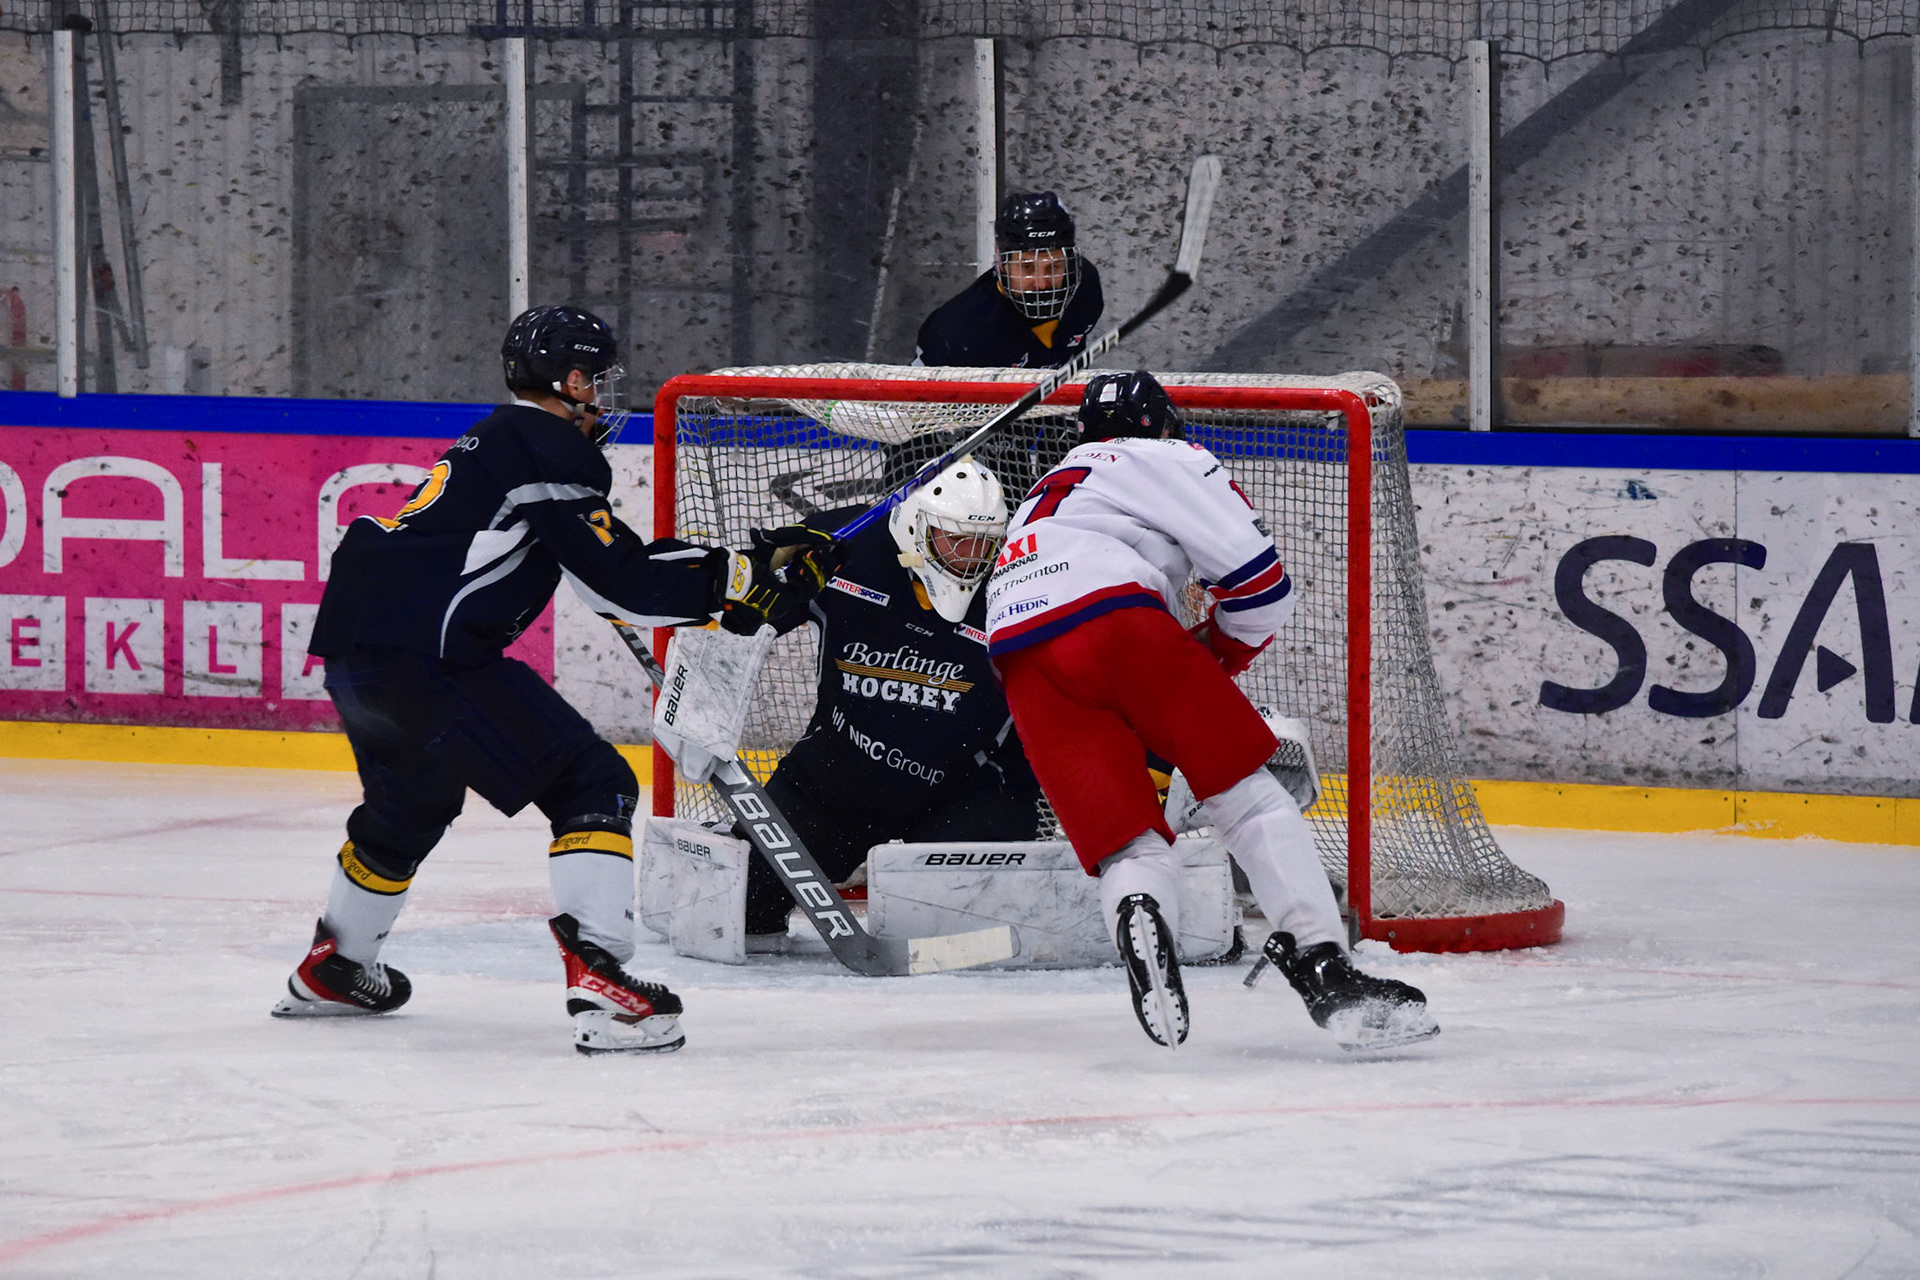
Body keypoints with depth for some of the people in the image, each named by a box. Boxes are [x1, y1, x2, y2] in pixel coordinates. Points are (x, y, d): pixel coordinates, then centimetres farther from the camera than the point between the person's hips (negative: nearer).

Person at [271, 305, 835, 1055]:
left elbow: (605, 569, 25)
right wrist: (740, 577, -7)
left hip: (351, 641, 10)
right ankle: (599, 981, -19)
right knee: (591, 786, -7)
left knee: (413, 802, 34)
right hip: (425, 655, -10)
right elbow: (621, 582, -13)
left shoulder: (497, 442, 25)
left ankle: (330, 970, 50)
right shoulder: (549, 451, -5)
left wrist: (738, 577, 21)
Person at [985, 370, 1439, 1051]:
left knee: (1127, 846, 3)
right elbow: (1259, 581, 10)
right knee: (1249, 797, 5)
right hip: (1117, 616, -5)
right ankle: (1328, 975, -7)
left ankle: (1137, 918, -32)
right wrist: (1213, 658, 26)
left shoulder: (1045, 494, 42)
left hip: (1018, 655, 5)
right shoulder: (1167, 460, 22)